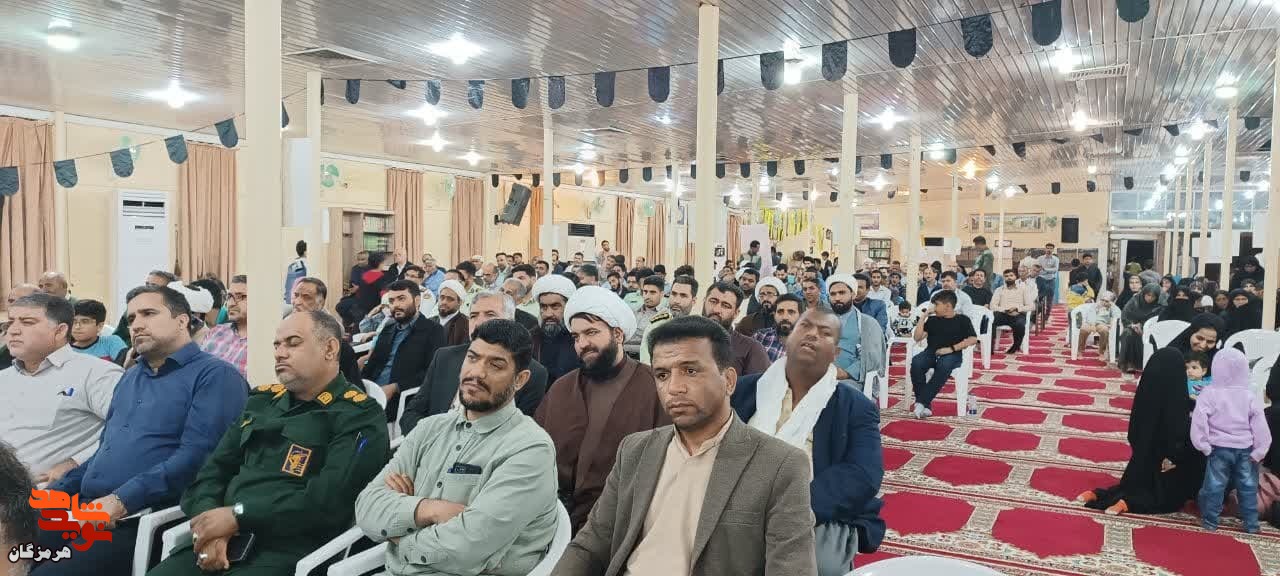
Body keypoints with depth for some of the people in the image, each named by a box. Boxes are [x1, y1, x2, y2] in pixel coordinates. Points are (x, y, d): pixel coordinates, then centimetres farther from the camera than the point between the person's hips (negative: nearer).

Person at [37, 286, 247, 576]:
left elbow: (196, 455, -18)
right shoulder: (130, 377, 23)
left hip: (140, 517, -8)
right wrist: (56, 491, 13)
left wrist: (123, 499, -23)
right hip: (86, 508, 8)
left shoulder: (215, 375, -7)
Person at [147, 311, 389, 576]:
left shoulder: (359, 416, -5)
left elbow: (328, 501, -16)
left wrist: (238, 516, -15)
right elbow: (215, 468, 14)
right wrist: (210, 523, -6)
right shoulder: (262, 401, 18)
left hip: (288, 549, -6)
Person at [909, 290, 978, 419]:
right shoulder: (932, 320, 18)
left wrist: (951, 348, -13)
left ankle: (921, 402, -36)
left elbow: (973, 339, -4)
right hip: (931, 352, 3)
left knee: (943, 366, -40)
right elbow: (918, 338, 11)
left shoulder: (962, 320, 9)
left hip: (952, 355, -3)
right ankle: (925, 404, -30)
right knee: (916, 363, -32)